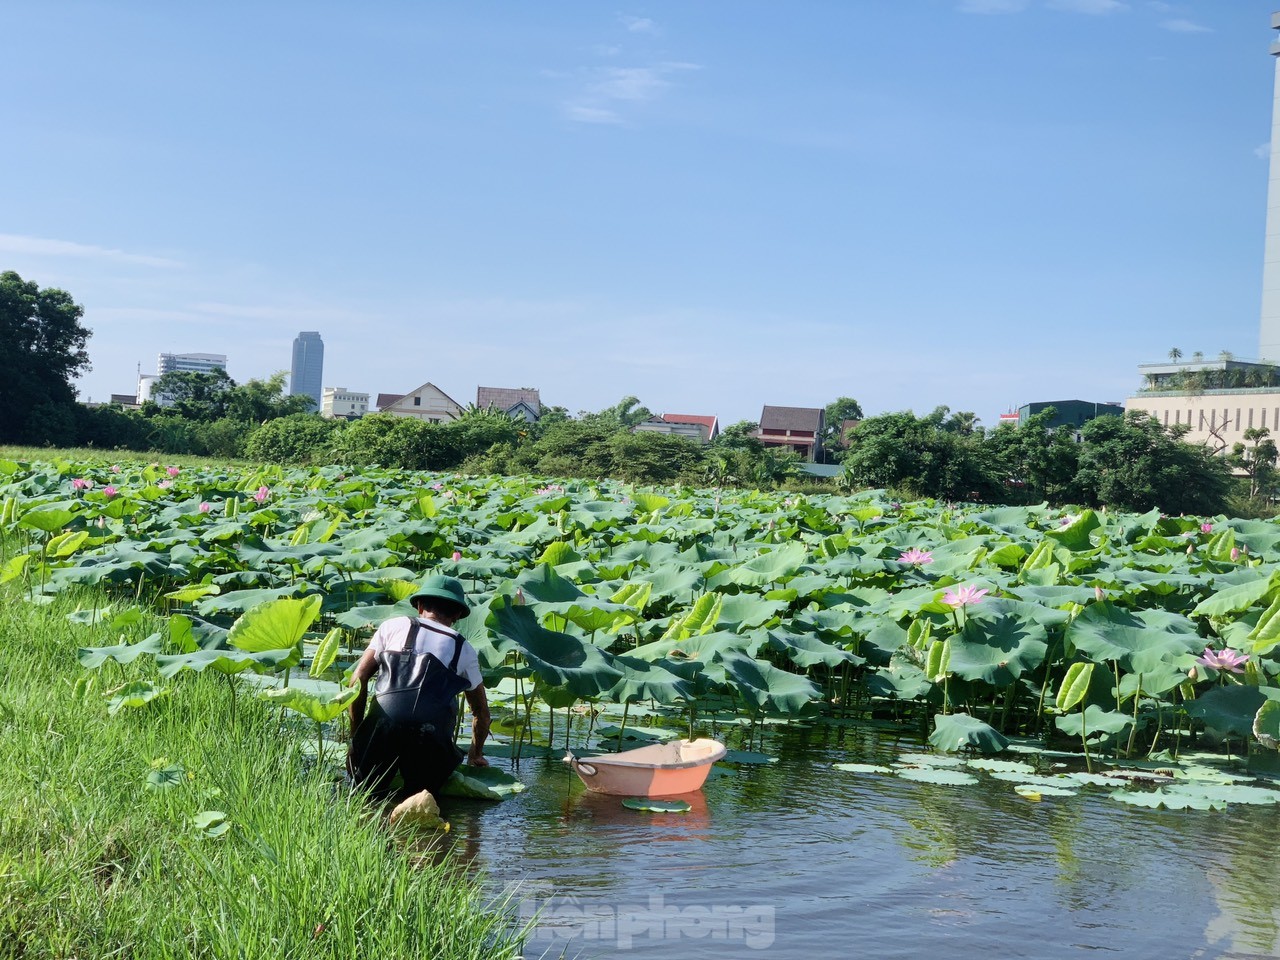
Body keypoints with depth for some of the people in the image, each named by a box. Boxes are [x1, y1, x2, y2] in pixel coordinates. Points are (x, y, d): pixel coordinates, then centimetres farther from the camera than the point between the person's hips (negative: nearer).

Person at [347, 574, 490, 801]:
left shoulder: (393, 626, 19)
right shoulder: (464, 649, 22)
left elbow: (358, 679, 13)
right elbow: (482, 712, 31)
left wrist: (356, 737, 19)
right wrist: (476, 755, 46)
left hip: (382, 728, 0)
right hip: (431, 738, 0)